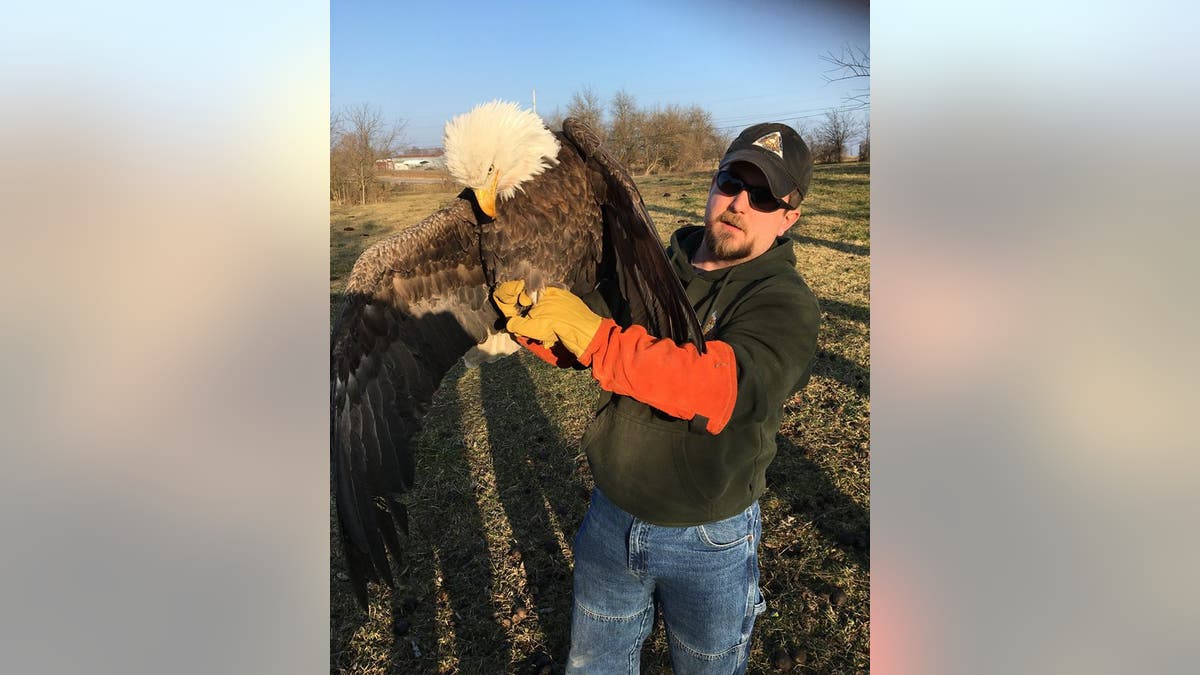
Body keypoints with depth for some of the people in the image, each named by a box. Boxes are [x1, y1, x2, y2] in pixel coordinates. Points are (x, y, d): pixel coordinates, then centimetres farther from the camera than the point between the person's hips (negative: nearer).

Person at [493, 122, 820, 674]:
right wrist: (533, 317, -23)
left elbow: (729, 390, -35)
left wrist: (595, 337, -38)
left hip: (709, 541, -4)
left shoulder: (784, 302, -16)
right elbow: (566, 346, 0)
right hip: (610, 516, 4)